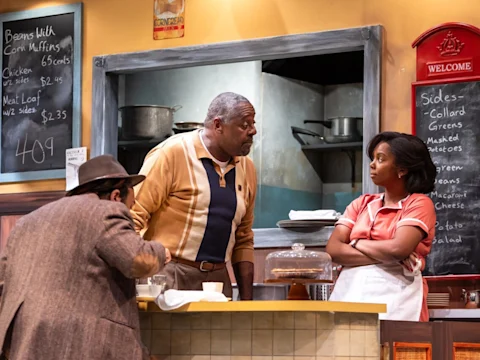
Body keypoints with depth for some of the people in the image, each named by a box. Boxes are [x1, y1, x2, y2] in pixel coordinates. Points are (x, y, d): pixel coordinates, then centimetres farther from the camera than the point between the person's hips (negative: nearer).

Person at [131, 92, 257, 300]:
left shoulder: (247, 169, 10)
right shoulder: (172, 153, -8)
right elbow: (134, 214, -12)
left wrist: (247, 298, 11)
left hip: (217, 278, 6)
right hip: (168, 275, -5)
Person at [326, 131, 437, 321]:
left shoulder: (419, 203, 3)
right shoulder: (361, 204, 17)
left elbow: (399, 249, -14)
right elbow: (333, 250, 3)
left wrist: (356, 244, 3)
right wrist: (385, 257, -9)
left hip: (394, 298, -4)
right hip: (349, 291, 4)